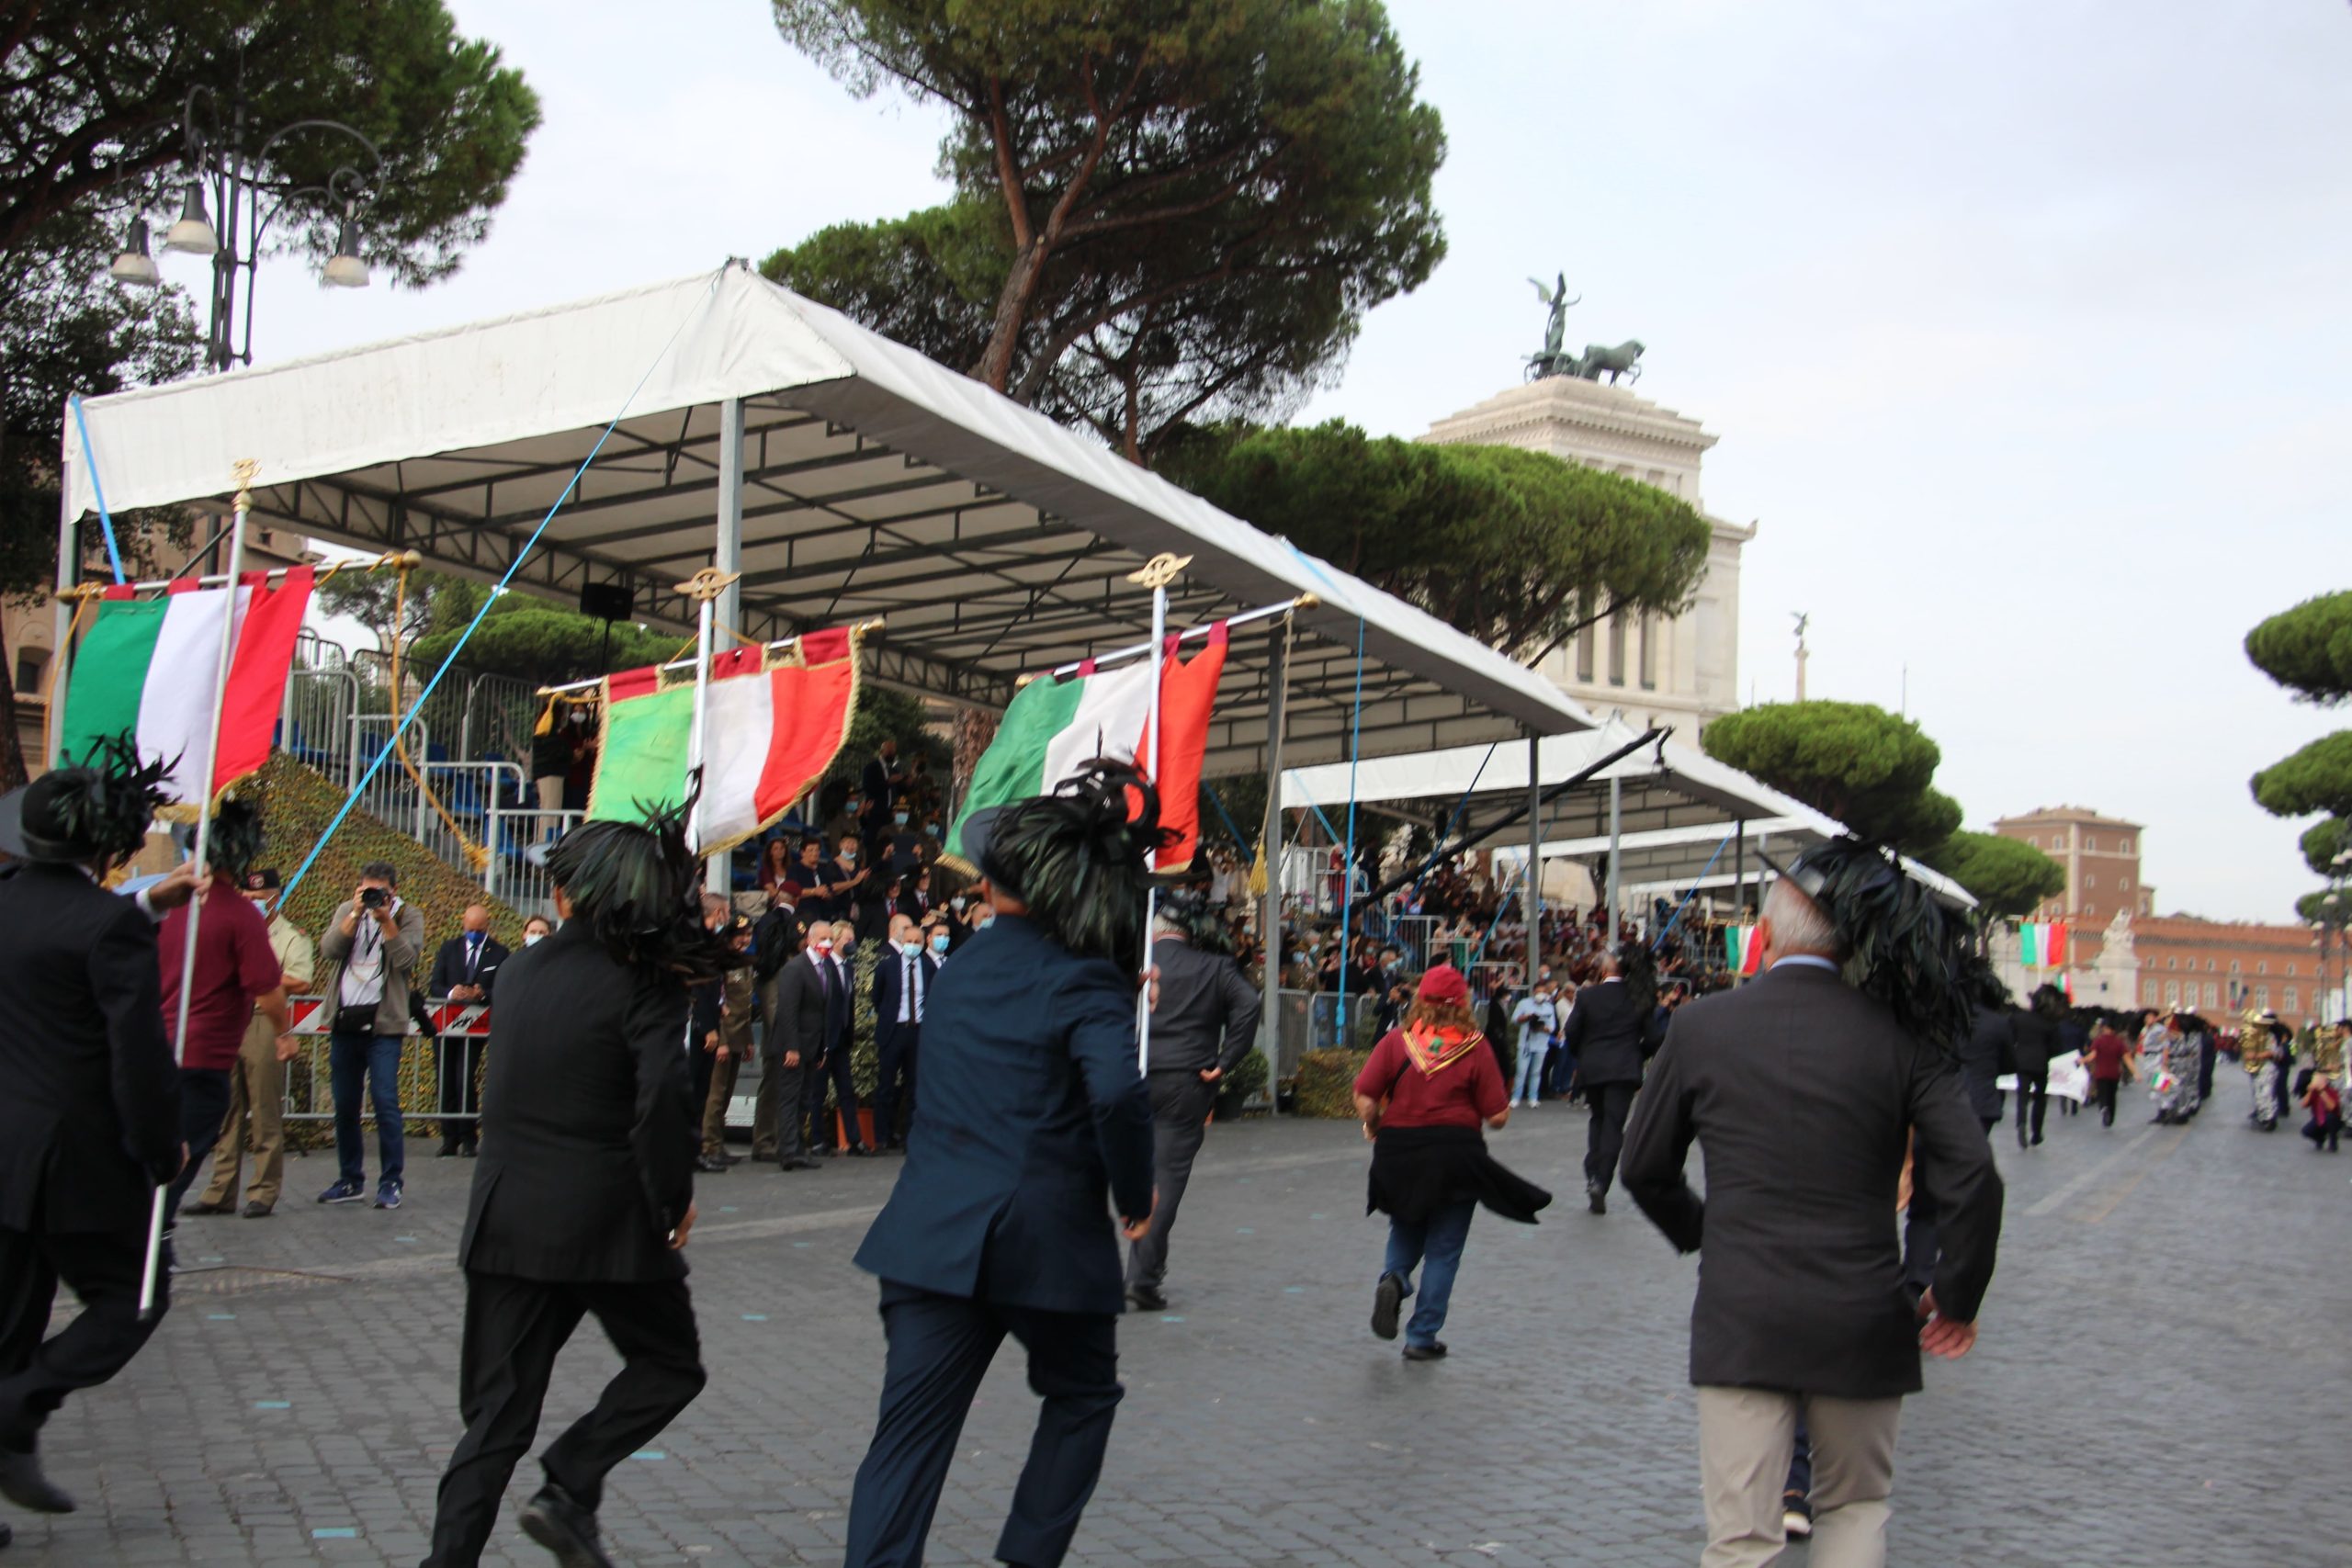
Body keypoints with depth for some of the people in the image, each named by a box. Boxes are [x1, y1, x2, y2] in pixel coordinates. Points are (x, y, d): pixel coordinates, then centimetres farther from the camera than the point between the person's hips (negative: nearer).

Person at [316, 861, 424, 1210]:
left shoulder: (408, 916, 2)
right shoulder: (346, 911, 11)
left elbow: (405, 959, -13)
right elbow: (328, 949, -5)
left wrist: (385, 919, -15)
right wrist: (356, 914, -11)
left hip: (383, 1022, -4)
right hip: (344, 1020, 4)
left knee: (385, 1101, -10)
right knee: (344, 1104, 9)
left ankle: (391, 1182, -3)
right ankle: (350, 1180, 20)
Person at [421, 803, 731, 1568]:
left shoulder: (518, 971, 7)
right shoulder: (642, 986, -11)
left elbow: (502, 1089, 15)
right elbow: (664, 1098, -21)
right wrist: (673, 1201, -9)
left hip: (506, 1219, 5)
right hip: (604, 1223, -5)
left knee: (498, 1410, 12)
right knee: (669, 1365, 16)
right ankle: (568, 1488, 1)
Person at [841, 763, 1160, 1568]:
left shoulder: (963, 964, 8)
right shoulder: (1087, 981, -10)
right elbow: (1118, 1093, -25)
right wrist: (1134, 1194, -10)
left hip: (932, 1232, 4)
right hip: (1048, 1237, -3)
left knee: (912, 1427, 2)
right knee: (1082, 1394, 22)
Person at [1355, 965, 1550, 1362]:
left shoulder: (1395, 1041, -3)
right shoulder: (1475, 1047, -5)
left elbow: (1364, 1098, -8)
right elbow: (1497, 1116, -6)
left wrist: (1373, 1128, 11)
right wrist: (1506, 1105, 16)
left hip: (1398, 1150, 2)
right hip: (1454, 1151, -2)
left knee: (1405, 1231, 25)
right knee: (1443, 1249, 11)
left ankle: (1393, 1279, -4)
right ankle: (1422, 1338, 11)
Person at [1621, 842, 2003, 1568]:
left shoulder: (1701, 1025, -2)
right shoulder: (1899, 1033, -3)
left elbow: (1644, 1170, 7)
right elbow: (1972, 1179, -10)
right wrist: (1957, 1299, 4)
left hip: (1740, 1323, -1)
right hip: (1863, 1327, 1)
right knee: (1854, 1506, 22)